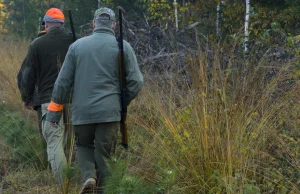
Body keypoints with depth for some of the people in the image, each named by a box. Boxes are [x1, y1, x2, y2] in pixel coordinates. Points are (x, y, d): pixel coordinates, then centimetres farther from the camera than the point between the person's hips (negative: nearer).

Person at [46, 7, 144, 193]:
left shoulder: (77, 45, 5)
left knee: (84, 146, 21)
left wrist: (55, 108, 12)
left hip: (82, 111, 2)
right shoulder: (123, 46, 0)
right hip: (110, 112, -2)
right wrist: (122, 101, 14)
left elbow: (63, 81, 5)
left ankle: (89, 176, -2)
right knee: (104, 155, 7)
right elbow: (136, 81, -3)